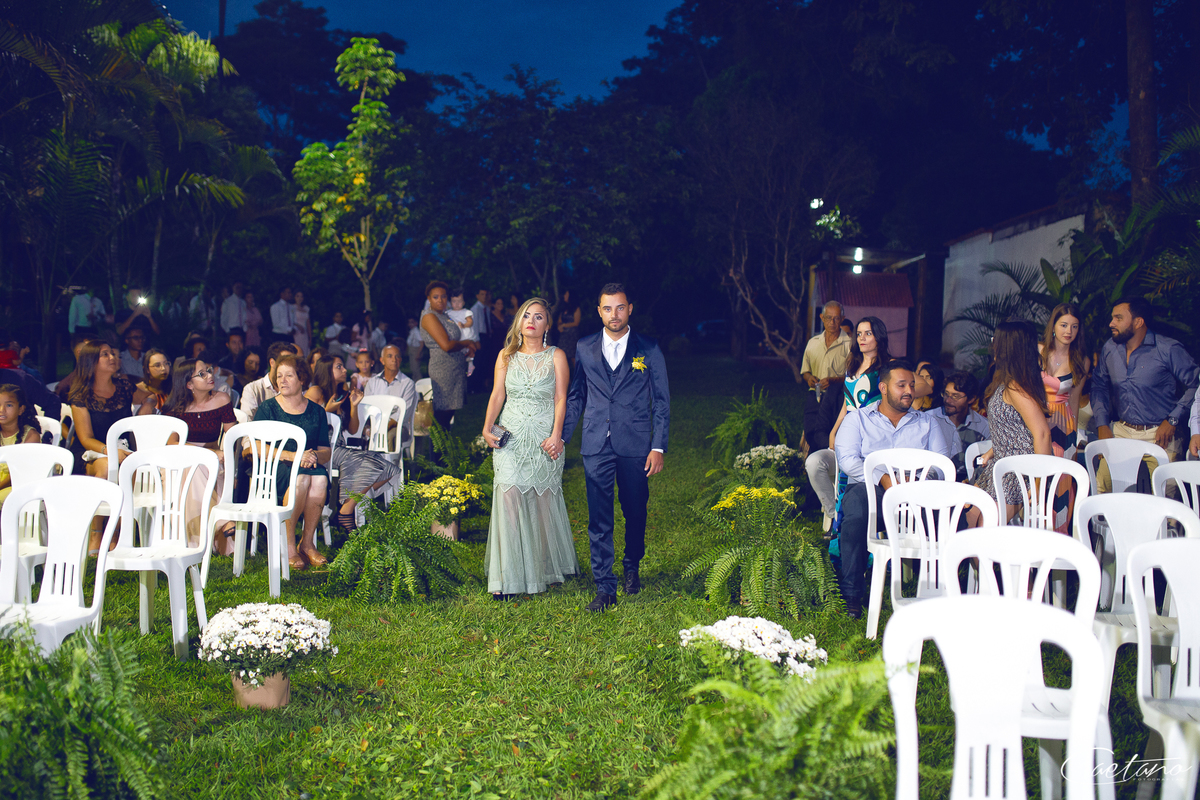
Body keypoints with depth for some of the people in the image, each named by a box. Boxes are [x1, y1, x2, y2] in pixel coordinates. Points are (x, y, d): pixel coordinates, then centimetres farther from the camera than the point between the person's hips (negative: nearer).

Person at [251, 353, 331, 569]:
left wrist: (314, 456, -16)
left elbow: (326, 452, 10)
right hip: (274, 469, -3)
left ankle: (308, 542, -19)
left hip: (309, 465, 3)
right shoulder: (267, 408, 5)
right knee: (301, 478, -36)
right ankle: (288, 545, -24)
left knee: (320, 478, -33)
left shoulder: (316, 411, 13)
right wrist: (294, 456, -20)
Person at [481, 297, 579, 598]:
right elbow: (497, 394, 5)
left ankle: (546, 567, 24)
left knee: (543, 500, 5)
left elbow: (560, 398, -4)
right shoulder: (506, 356, 9)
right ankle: (508, 578, -9)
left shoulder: (556, 356, 3)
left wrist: (556, 435, -16)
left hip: (545, 437, -1)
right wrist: (487, 429, -8)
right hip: (511, 436, 1)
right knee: (508, 495, -11)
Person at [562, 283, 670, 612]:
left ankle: (632, 567, 37)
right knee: (599, 519, -1)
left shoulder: (648, 350, 1)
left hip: (635, 447, -1)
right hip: (596, 447, 1)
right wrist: (562, 435, 6)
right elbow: (576, 397, 14)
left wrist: (658, 447, -4)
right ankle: (605, 588, 5)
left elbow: (661, 402, 2)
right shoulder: (584, 348, 8)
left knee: (635, 513, 12)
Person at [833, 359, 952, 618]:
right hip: (870, 488, -2)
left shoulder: (927, 423, 22)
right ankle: (852, 593, -29)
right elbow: (847, 459, -2)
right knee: (857, 501, -38)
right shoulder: (858, 418, 14)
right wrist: (884, 478, -16)